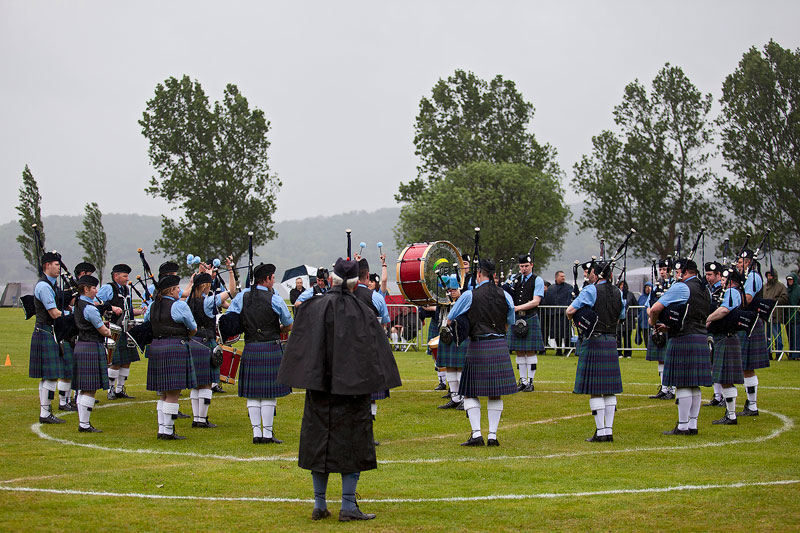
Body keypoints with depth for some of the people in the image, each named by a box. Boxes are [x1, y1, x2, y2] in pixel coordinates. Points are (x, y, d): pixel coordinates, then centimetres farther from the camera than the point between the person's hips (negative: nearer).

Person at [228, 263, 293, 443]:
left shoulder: (242, 296, 3)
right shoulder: (275, 300, -6)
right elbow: (289, 325, 3)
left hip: (250, 349, 4)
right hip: (271, 349, -4)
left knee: (252, 394, 8)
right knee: (269, 394, 0)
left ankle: (256, 433, 8)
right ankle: (267, 434, 1)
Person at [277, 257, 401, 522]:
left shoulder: (313, 309, -3)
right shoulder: (363, 312, -6)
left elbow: (298, 349, 0)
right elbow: (375, 351, -5)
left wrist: (309, 378, 9)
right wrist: (370, 382, 5)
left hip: (320, 387, 2)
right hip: (352, 388, -2)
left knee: (320, 442, 10)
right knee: (352, 443, 5)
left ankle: (320, 505, 13)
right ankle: (348, 506, 2)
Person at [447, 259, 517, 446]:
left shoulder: (470, 295, -5)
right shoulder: (505, 295, 4)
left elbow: (450, 320, 4)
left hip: (478, 347, -3)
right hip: (500, 346, 3)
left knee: (471, 392, 5)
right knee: (495, 394, 9)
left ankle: (476, 434, -5)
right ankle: (492, 435, 6)